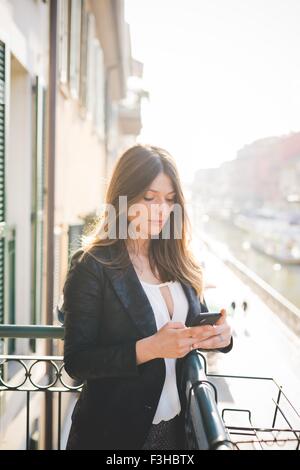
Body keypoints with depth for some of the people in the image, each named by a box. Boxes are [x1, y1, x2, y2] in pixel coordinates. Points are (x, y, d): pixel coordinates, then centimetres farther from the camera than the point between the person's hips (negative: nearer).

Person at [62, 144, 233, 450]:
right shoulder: (91, 266, -15)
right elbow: (76, 362, -17)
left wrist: (220, 335, -11)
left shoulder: (179, 262, 2)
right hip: (114, 433, -5)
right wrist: (149, 349, -28)